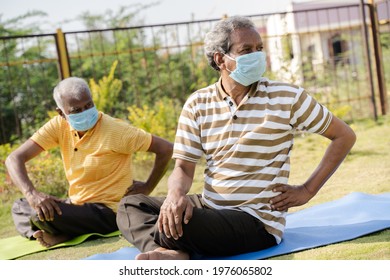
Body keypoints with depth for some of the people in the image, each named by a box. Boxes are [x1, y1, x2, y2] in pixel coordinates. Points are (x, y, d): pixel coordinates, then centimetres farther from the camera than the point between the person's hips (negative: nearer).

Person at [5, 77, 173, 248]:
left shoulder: (115, 130, -16)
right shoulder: (59, 126, -3)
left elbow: (166, 149, -13)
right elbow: (14, 159, -10)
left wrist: (147, 188, -9)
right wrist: (32, 194, -27)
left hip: (109, 212, -8)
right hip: (77, 204, 8)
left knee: (43, 216, -29)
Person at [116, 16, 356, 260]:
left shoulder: (288, 98, -5)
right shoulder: (198, 104, 3)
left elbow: (345, 136, 2)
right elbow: (183, 167, 1)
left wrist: (307, 191, -5)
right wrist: (176, 193, -24)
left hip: (257, 220, -6)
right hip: (208, 206, 6)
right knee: (130, 205, -7)